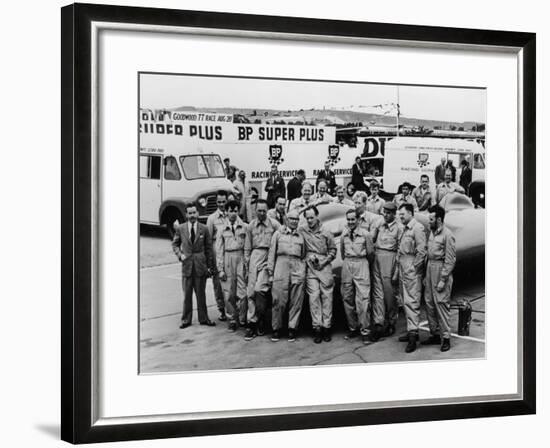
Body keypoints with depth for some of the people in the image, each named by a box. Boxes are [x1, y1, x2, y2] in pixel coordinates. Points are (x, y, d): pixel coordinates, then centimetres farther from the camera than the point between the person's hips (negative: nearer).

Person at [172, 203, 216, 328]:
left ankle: (203, 318, 18)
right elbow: (175, 244, 13)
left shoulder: (204, 229, -1)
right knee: (187, 294, 6)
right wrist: (179, 254, -6)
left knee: (201, 293, 8)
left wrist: (210, 266, 2)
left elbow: (208, 248, 4)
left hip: (200, 266, 0)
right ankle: (186, 319, 15)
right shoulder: (180, 229, 1)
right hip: (186, 265, 0)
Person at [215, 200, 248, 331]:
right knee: (229, 293, 3)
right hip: (227, 259, 1)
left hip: (241, 258, -1)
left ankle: (242, 319, 7)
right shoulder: (222, 229, 7)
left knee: (242, 292, -5)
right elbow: (219, 250, 7)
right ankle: (232, 319, 15)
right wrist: (220, 269, 1)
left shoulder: (244, 227, 5)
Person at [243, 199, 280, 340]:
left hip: (268, 257, -4)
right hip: (255, 256, 4)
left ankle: (262, 320, 1)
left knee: (260, 289, -17)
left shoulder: (274, 224, 0)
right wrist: (246, 261, 12)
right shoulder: (251, 225, 11)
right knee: (251, 291, -1)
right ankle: (252, 324, 4)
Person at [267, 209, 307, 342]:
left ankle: (292, 329, 5)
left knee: (296, 301, -2)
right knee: (279, 300, -6)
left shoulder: (301, 236, 17)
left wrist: (304, 271, 5)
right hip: (281, 265, -2)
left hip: (297, 268, 2)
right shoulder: (278, 233, 12)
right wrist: (270, 272, 2)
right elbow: (272, 253, 9)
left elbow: (303, 255, 17)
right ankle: (276, 328, 4)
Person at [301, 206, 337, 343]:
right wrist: (309, 256, -4)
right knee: (313, 296, -6)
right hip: (310, 267, 0)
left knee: (326, 296, -1)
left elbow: (333, 250, 11)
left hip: (325, 266, 0)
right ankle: (317, 328, -4)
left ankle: (326, 327, 3)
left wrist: (324, 261, -3)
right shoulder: (302, 231, 3)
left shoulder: (326, 233, 4)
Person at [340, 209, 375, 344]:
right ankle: (352, 328, 17)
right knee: (347, 298, 7)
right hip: (347, 265, 4)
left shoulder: (365, 234, -5)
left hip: (361, 264, -4)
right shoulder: (344, 234, 7)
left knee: (362, 299, -9)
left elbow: (370, 252, 4)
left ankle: (364, 330, -5)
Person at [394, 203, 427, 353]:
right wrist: (397, 271, 19)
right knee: (406, 302, 12)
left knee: (411, 301, -12)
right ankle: (411, 331, 19)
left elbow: (421, 251, -16)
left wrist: (414, 267, -15)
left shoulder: (418, 228, -11)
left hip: (412, 269, -10)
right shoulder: (405, 229, 18)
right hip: (403, 269, 10)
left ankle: (413, 335, -13)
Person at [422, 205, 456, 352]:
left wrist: (443, 280, -17)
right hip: (430, 268, 8)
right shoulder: (432, 232, 11)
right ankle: (435, 334, 20)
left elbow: (450, 260, -14)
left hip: (441, 269, -8)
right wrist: (425, 275, 13)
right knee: (429, 302, 10)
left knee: (441, 303, -6)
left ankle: (445, 337, 1)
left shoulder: (447, 235, -13)